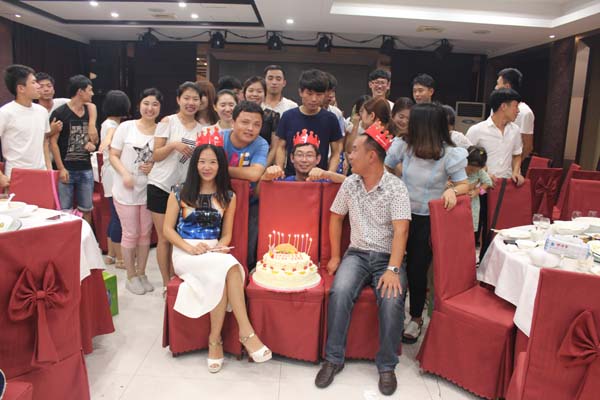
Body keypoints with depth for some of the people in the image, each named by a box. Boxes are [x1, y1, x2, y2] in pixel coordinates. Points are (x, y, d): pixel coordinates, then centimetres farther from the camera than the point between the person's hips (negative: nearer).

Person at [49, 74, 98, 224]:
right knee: (64, 211, -1)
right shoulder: (59, 113, -7)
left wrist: (92, 143, -2)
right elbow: (53, 142, -7)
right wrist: (61, 168, -12)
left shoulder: (89, 112, 9)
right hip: (66, 169, -5)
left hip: (86, 169, 5)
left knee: (86, 210, 11)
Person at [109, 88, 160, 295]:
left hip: (150, 190, 2)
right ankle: (131, 276, 22)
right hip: (126, 190, -2)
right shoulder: (126, 127, -4)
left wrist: (154, 166, -13)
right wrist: (125, 173, -18)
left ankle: (141, 273, 29)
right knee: (131, 234, 6)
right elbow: (114, 156, -2)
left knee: (145, 233, 12)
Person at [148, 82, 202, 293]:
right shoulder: (168, 122, -2)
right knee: (164, 238, 2)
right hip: (161, 186, -3)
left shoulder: (201, 128, 8)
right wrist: (173, 145, -20)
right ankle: (166, 284, 13)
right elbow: (156, 156, -4)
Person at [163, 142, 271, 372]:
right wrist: (190, 248, -13)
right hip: (185, 254, -2)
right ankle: (246, 331, -30)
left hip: (215, 254, 2)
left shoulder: (227, 196, 12)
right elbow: (167, 229, 3)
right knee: (228, 266, -34)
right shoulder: (180, 193, 7)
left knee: (222, 275, -36)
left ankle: (215, 339, -24)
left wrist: (220, 247, -10)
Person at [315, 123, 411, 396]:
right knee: (340, 292, -27)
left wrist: (393, 270, -28)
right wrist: (335, 256, 9)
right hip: (357, 254, 3)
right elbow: (336, 217, 16)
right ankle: (333, 359, -10)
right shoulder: (349, 184, 5)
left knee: (392, 300, -30)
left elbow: (400, 230, -17)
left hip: (387, 257, -3)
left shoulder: (396, 188, -9)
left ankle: (387, 366, -8)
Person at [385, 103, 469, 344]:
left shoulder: (449, 154, -10)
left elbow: (464, 184, -2)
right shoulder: (404, 146, -1)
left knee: (416, 269, 1)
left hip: (428, 220, -3)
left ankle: (416, 318, 26)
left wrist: (452, 190, -24)